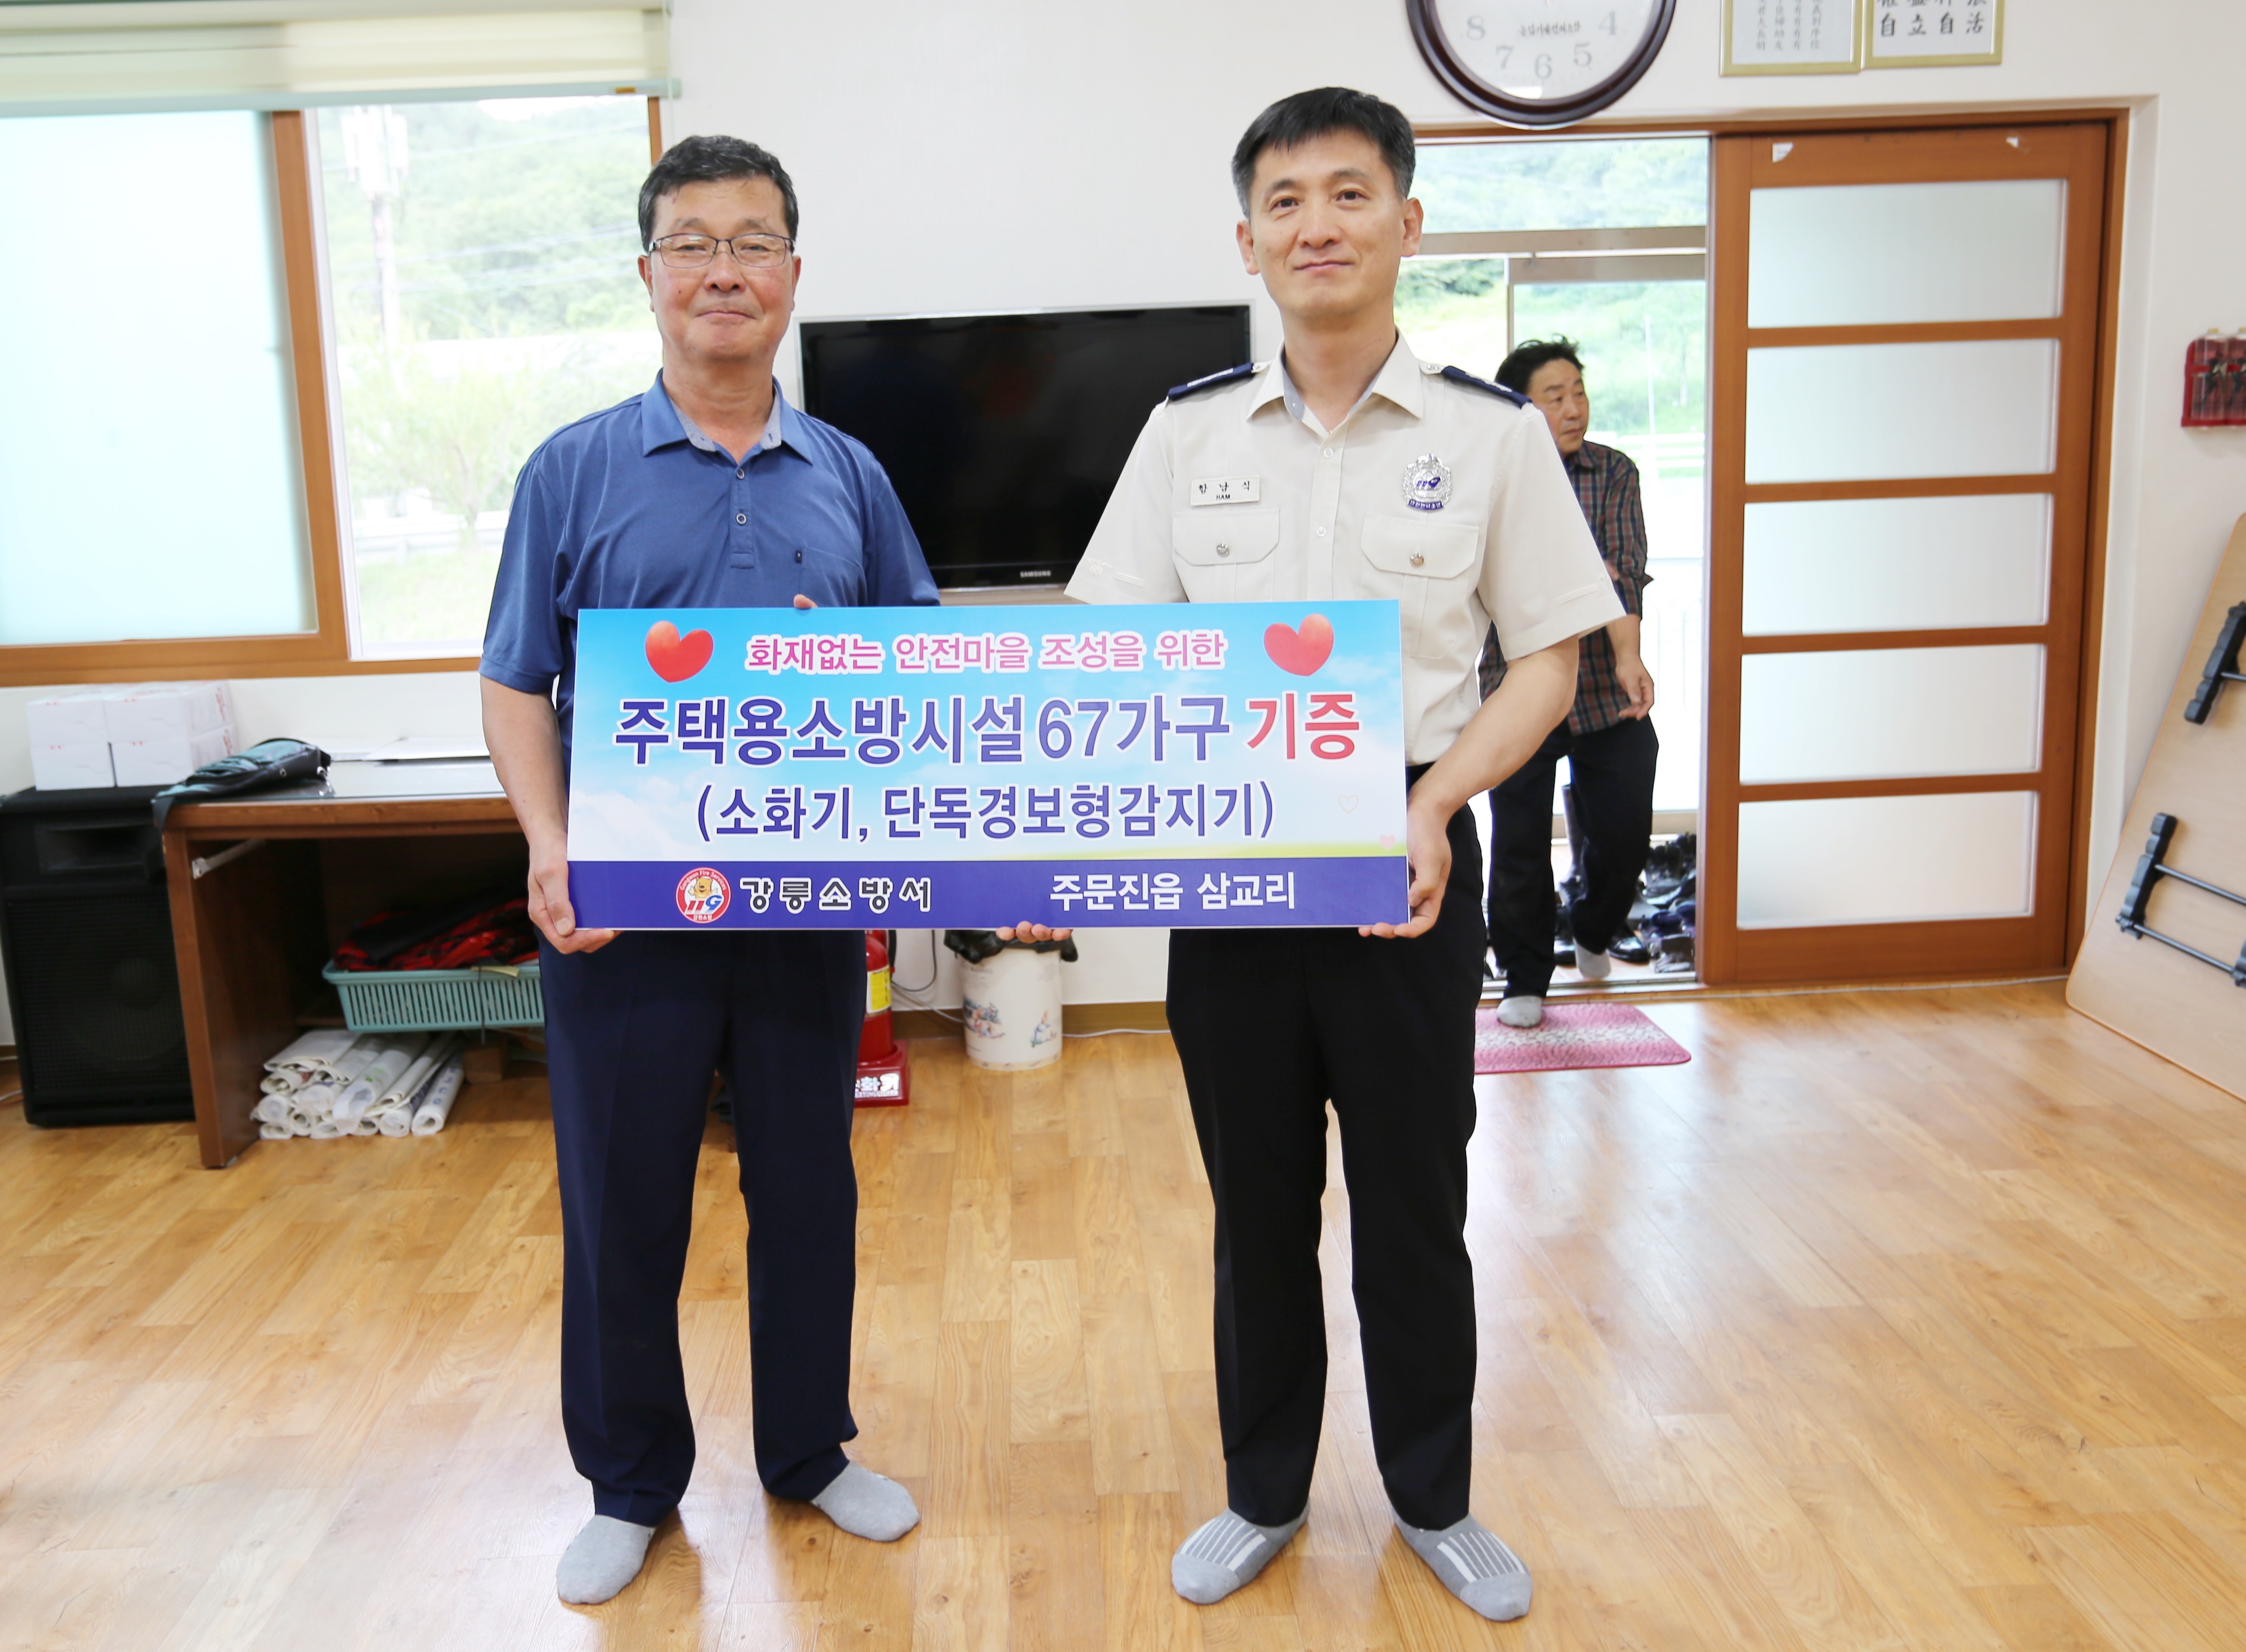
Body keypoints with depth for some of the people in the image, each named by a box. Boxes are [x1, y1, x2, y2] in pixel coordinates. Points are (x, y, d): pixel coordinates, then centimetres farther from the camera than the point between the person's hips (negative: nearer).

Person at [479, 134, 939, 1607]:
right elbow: (517, 688, 0)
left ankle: (810, 1451, 35)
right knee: (623, 1206, 10)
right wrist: (551, 849, -16)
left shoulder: (850, 476, 6)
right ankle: (632, 1485, 31)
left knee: (809, 1190, 14)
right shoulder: (576, 471, 0)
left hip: (812, 907, 2)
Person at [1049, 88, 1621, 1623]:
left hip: (1408, 861, -1)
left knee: (1415, 1197, 12)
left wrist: (1435, 805, -16)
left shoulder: (1491, 431, -2)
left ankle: (1435, 1499, 34)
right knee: (1257, 1198, 14)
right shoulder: (1189, 431, 3)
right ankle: (1264, 1492, 35)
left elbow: (1547, 659, 0)